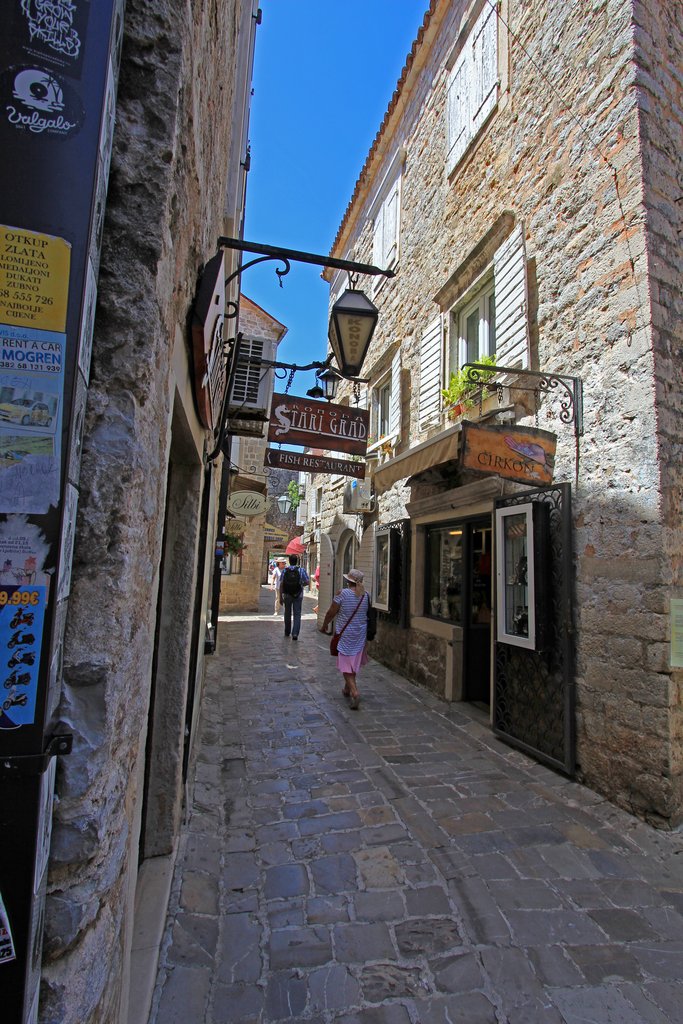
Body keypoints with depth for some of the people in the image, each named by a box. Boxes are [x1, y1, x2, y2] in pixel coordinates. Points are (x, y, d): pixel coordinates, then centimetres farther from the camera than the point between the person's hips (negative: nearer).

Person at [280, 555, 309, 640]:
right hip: (298, 595, -1)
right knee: (297, 615, 1)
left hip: (287, 595, 2)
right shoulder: (301, 570, -5)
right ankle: (295, 633, -13)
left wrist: (281, 597, -1)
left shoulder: (284, 570, -3)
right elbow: (307, 582, -6)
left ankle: (287, 632, 31)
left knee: (287, 614, 17)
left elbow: (281, 584, -5)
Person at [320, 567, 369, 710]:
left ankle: (354, 692, -11)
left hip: (345, 634, -4)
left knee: (346, 664, 3)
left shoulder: (342, 594, -16)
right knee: (355, 662, 19)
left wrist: (324, 625, 8)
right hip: (360, 634, 5)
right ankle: (347, 688, 35)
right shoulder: (365, 595, -3)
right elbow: (367, 614, 6)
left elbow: (331, 612, -9)